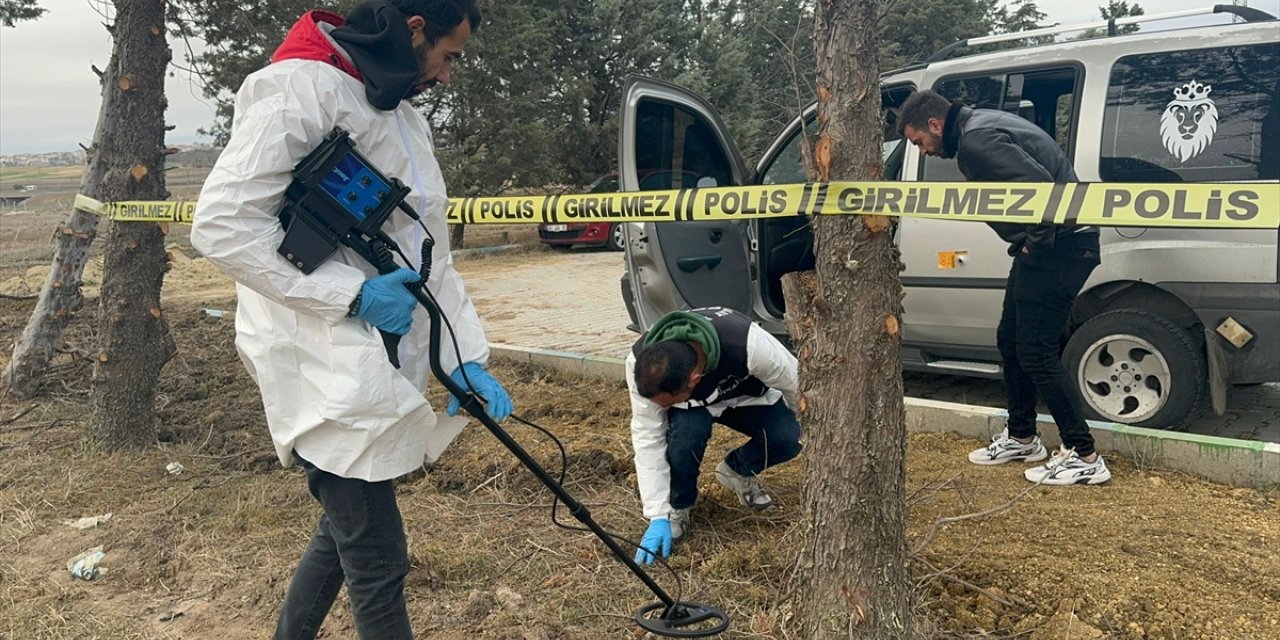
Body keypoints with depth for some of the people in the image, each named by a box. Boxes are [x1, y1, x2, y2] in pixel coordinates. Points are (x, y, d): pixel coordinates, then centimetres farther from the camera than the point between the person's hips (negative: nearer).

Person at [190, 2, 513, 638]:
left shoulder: (404, 116, 16)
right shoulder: (300, 89, -13)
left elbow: (429, 249, 15)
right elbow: (222, 225, -19)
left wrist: (467, 356, 6)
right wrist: (353, 294, -20)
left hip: (387, 366, 9)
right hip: (328, 371, -9)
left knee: (346, 530, 21)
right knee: (378, 560, -3)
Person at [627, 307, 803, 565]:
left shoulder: (748, 345, -43)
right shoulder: (640, 363, -36)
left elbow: (794, 383, -22)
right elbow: (648, 438, -29)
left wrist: (796, 427, -4)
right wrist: (658, 517, -29)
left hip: (747, 396, 1)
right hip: (690, 406, 0)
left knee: (788, 437, -26)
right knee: (687, 431, -35)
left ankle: (737, 471, 5)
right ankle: (677, 507, -6)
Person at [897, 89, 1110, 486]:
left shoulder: (975, 140, -18)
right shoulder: (980, 126, 15)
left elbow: (1040, 185, -28)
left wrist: (1036, 243, -18)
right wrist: (1028, 244, 11)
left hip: (1060, 247, -11)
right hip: (1044, 245, 11)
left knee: (1035, 351, -7)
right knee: (1010, 341, 17)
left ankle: (1084, 458, 1)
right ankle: (1022, 438, 31)